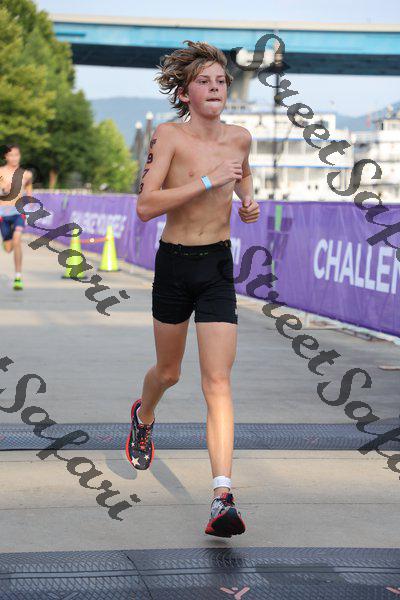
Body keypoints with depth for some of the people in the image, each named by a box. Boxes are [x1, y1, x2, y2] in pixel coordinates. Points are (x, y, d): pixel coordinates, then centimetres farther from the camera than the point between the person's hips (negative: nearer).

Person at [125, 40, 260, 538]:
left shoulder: (240, 137, 3)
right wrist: (208, 181, -24)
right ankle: (143, 417, 54)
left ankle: (223, 498, -18)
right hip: (174, 265, -1)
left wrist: (248, 201, 8)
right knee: (168, 372, 17)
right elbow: (145, 205, -21)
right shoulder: (168, 135, -10)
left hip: (218, 268, 1)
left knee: (217, 382, -10)